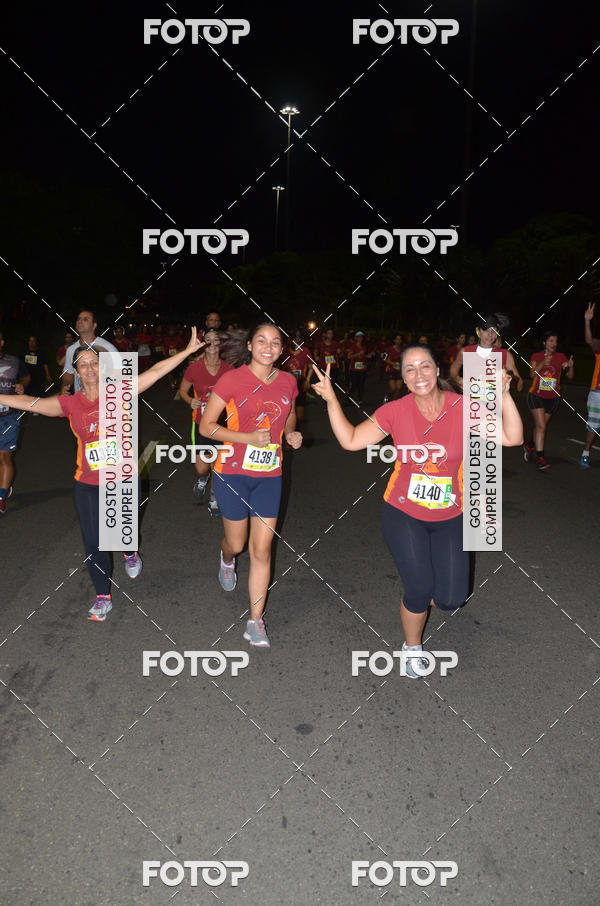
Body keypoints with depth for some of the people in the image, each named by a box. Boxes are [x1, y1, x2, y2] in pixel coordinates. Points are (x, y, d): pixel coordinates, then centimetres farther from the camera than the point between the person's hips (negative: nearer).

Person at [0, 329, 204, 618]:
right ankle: (103, 598, 26)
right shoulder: (70, 403, -2)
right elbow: (30, 402, -5)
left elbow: (154, 372, -9)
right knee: (93, 543, 8)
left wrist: (188, 350, -11)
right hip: (88, 485, 2)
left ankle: (131, 553, 50)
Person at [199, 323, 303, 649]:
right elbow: (206, 426, -9)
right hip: (233, 473, -3)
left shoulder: (288, 382, 2)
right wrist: (248, 438, -20)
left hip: (269, 476, 3)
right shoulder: (231, 380, -11)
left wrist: (292, 433, -2)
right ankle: (227, 558, 52)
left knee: (262, 550, 2)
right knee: (236, 544, 12)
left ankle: (255, 622, 14)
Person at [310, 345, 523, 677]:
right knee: (419, 592, -3)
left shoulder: (463, 408, -11)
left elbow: (512, 438, -16)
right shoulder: (395, 411, -10)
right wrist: (331, 400, -12)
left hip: (450, 518, 1)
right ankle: (412, 647, 29)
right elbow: (350, 440, -5)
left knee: (450, 599, -2)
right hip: (403, 515, -1)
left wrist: (504, 395, -28)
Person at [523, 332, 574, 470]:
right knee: (541, 426, -14)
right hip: (536, 395, -3)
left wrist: (570, 366, -21)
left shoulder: (561, 357, 2)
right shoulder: (536, 356, -1)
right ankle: (540, 457, -12)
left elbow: (570, 377, -1)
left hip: (553, 398, 3)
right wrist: (543, 363, -29)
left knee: (540, 426, 12)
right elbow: (532, 373, -15)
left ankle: (530, 447, 36)